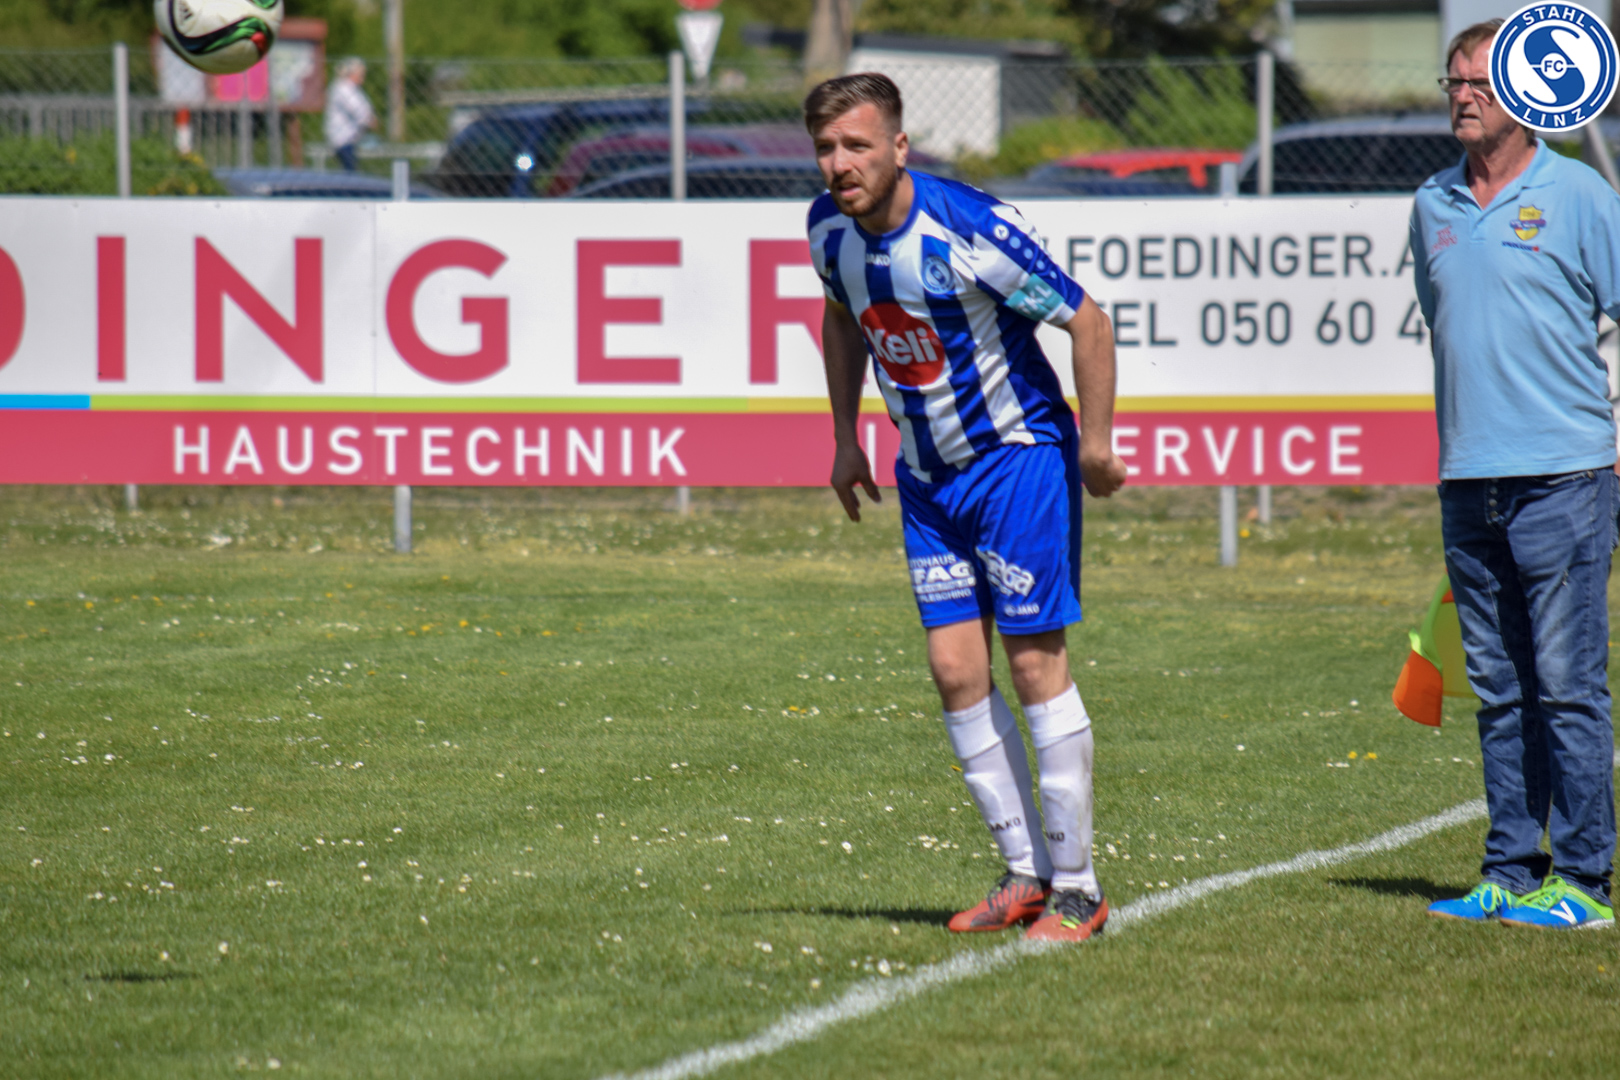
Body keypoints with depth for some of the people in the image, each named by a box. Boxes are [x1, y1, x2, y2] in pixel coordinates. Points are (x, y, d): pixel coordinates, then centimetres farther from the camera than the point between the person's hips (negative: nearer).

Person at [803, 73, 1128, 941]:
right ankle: (1024, 872, 11)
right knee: (955, 667, 1)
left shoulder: (970, 229, -24)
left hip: (1017, 455, -6)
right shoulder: (830, 227, -4)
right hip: (927, 473, 6)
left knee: (1035, 660, -6)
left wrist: (1095, 445, -11)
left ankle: (1076, 886, 2)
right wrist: (845, 437, 17)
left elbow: (1086, 322, -16)